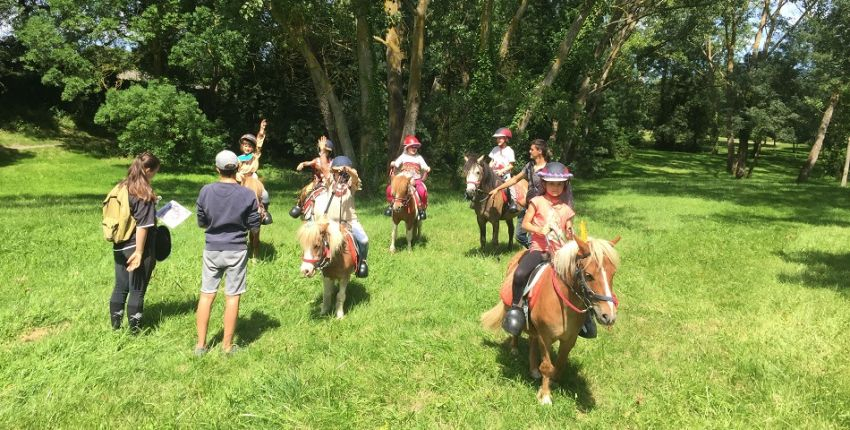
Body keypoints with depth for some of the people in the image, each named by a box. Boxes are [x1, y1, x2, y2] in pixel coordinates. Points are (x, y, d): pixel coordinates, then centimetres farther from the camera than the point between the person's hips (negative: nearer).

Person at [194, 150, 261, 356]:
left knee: (206, 295, 12)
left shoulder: (206, 191, -7)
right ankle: (227, 345, 17)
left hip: (212, 250, 2)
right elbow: (254, 225, -4)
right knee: (232, 297, 7)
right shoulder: (248, 195, -11)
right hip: (237, 251, -1)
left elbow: (201, 222, 3)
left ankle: (200, 344, 20)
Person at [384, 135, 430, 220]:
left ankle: (421, 209, -14)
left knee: (422, 191, -32)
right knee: (390, 188, -20)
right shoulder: (403, 156, 8)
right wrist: (393, 165, -18)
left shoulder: (419, 157, 8)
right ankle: (391, 205, 1)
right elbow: (396, 164, 2)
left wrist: (427, 169, -16)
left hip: (416, 180, -1)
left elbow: (425, 168, 4)